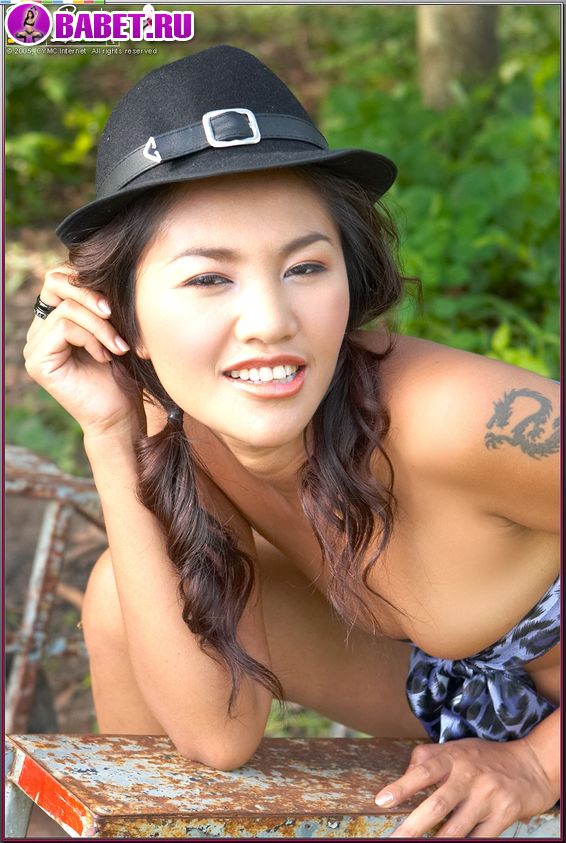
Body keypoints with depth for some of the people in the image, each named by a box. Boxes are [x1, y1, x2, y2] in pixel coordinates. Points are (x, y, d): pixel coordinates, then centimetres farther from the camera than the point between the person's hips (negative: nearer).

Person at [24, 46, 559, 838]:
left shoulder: (452, 417, -37)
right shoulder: (178, 439, -18)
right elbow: (221, 733, -22)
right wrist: (111, 436, -26)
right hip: (446, 683, 4)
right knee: (123, 592, -11)